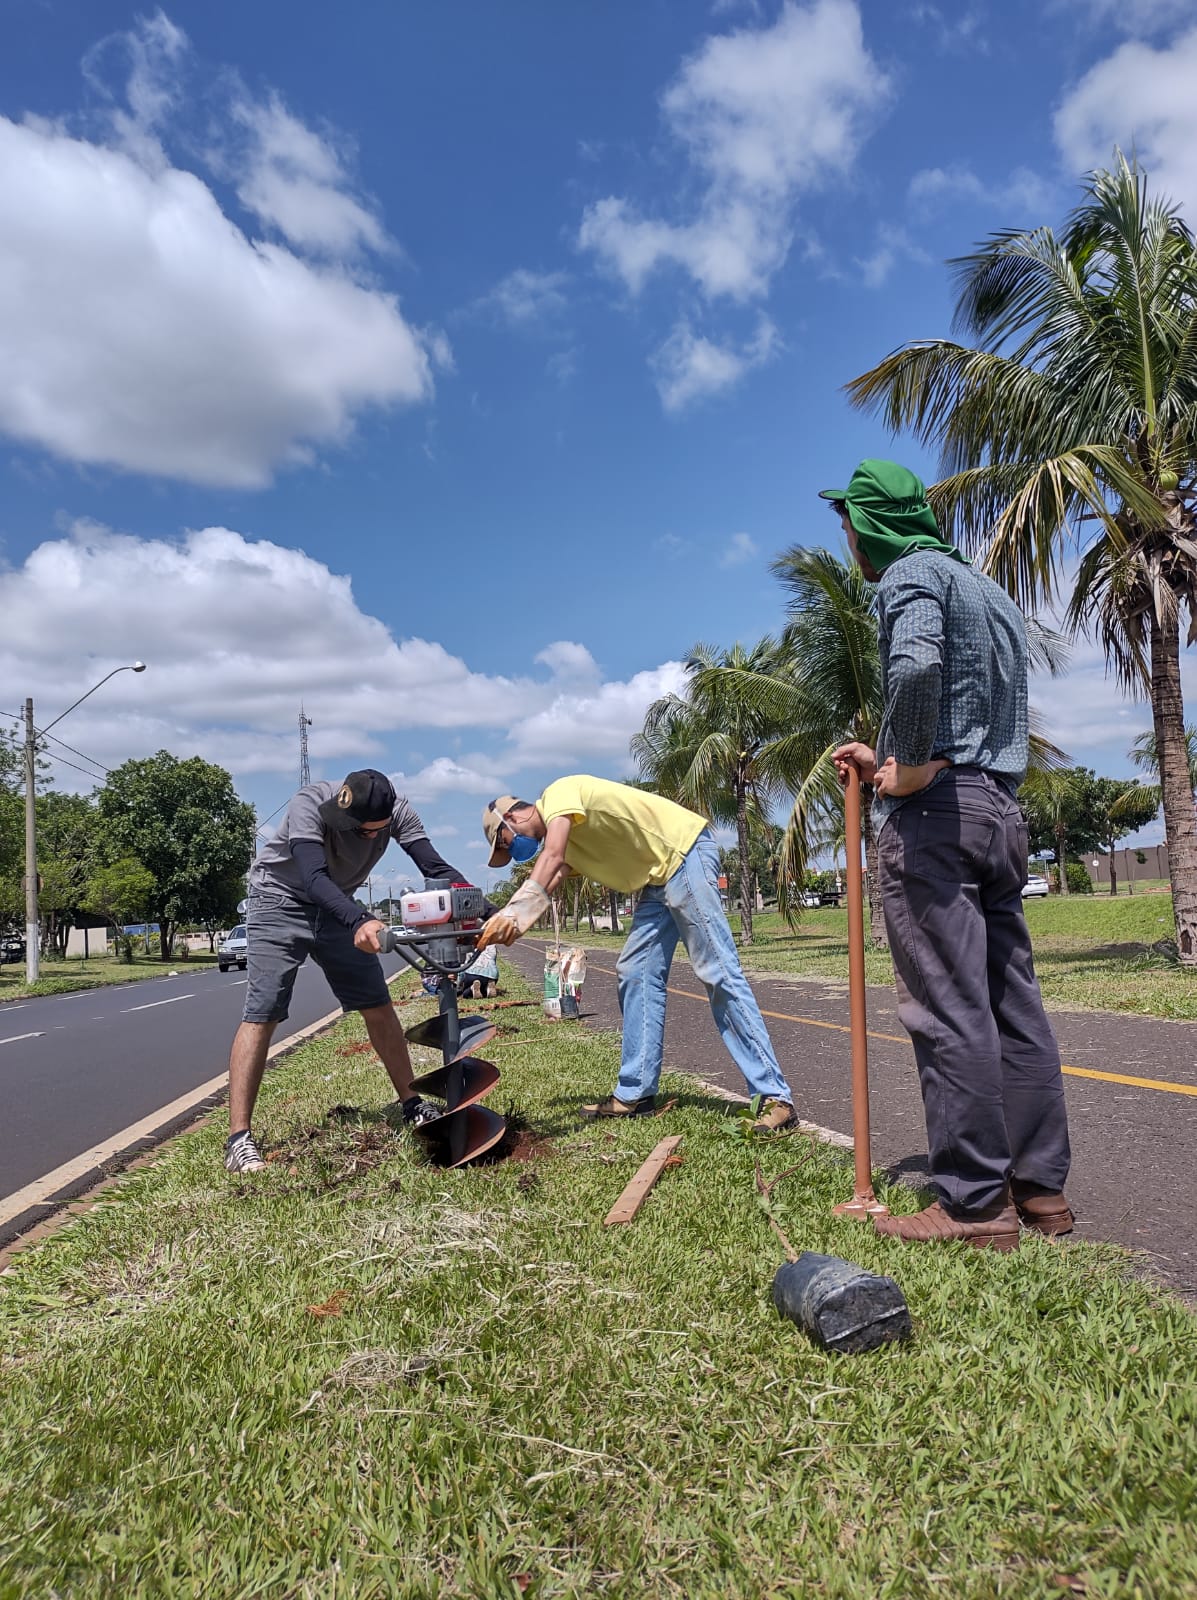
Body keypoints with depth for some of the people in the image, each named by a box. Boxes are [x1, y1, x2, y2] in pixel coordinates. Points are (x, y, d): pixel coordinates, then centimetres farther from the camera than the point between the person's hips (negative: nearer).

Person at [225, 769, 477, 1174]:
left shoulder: (396, 811, -19)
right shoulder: (309, 804, -33)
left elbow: (436, 868, -24)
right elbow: (315, 879, -44)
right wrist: (361, 921, -60)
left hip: (338, 907, 5)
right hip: (281, 901, -5)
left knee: (378, 1006, 3)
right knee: (262, 1013, -14)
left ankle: (412, 1105, 14)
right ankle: (238, 1139, -13)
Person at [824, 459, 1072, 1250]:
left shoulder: (913, 571, -4)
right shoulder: (994, 591, 24)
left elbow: (916, 664, -27)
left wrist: (911, 766, -15)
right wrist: (889, 760, 24)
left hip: (936, 808, -9)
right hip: (1004, 807, 9)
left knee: (949, 1010, -7)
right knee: (1013, 1002, 9)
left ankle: (976, 1204, -2)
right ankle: (1041, 1187, 16)